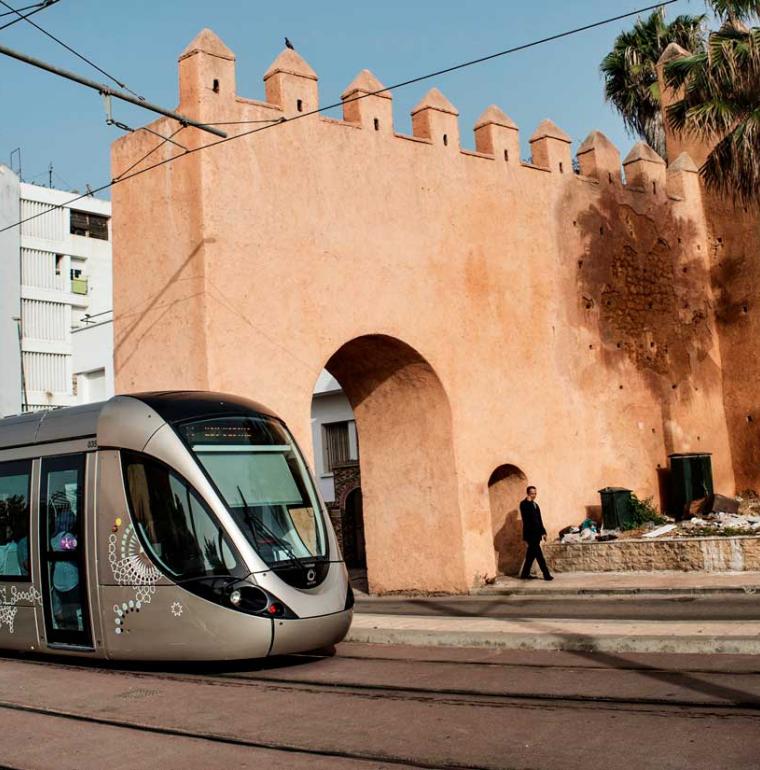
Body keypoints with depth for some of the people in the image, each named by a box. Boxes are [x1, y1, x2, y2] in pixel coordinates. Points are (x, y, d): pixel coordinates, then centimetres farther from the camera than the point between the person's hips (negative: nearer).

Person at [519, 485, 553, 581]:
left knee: (531, 554, 11)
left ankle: (525, 574, 19)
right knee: (538, 554, -10)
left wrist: (543, 532, 16)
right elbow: (528, 514, -23)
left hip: (536, 533, 9)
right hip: (530, 533, -9)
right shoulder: (524, 504, -7)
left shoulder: (535, 505, 19)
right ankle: (546, 574, -10)